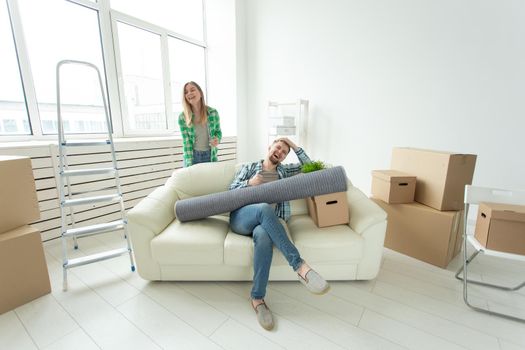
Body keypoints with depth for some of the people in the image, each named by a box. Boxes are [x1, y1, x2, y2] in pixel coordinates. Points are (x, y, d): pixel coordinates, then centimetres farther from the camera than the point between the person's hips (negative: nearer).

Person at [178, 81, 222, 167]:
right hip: (192, 157, 0)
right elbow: (186, 142, -10)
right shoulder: (182, 117, -9)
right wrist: (189, 164, -18)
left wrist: (217, 139, -16)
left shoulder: (213, 112, -8)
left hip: (210, 156, 1)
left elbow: (218, 132, 6)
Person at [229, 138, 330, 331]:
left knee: (263, 236, -39)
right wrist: (249, 183, -4)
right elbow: (232, 189, 15)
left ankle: (257, 298, -27)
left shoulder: (284, 171, 28)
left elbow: (309, 165, 25)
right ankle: (300, 266, -39)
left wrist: (295, 146, 22)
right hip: (241, 216, -1)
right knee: (265, 208, -39)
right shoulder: (248, 167, 23)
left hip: (265, 220, 1)